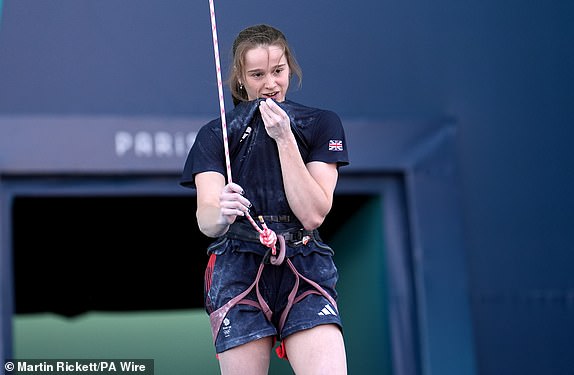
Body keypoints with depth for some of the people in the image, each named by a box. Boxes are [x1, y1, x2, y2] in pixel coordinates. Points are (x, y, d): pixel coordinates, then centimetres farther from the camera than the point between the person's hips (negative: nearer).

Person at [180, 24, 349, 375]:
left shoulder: (323, 124, 7)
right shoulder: (215, 135, 8)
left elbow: (313, 214, -5)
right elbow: (205, 219, -8)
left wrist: (284, 138, -11)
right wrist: (219, 215, -33)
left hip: (304, 268, 0)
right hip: (238, 272, 1)